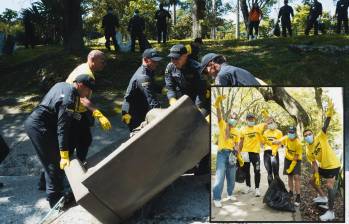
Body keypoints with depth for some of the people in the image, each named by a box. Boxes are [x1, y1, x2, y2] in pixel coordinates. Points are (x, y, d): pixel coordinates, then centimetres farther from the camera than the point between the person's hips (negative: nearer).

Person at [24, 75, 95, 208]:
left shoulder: (63, 85, 5)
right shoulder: (68, 100, -23)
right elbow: (62, 128, -26)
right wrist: (64, 155, -25)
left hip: (32, 121, 10)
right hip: (39, 127, -10)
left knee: (51, 160, 20)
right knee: (54, 163, -3)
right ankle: (55, 200, 5)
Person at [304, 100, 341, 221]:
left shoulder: (320, 137, -17)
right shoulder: (308, 150, -3)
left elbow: (325, 125, -30)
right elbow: (314, 163, 1)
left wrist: (329, 111, -44)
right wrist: (316, 174, -11)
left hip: (333, 165, -7)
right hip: (323, 166, 7)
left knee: (329, 185, -20)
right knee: (312, 181, 17)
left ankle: (331, 212, -12)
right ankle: (323, 197, 41)